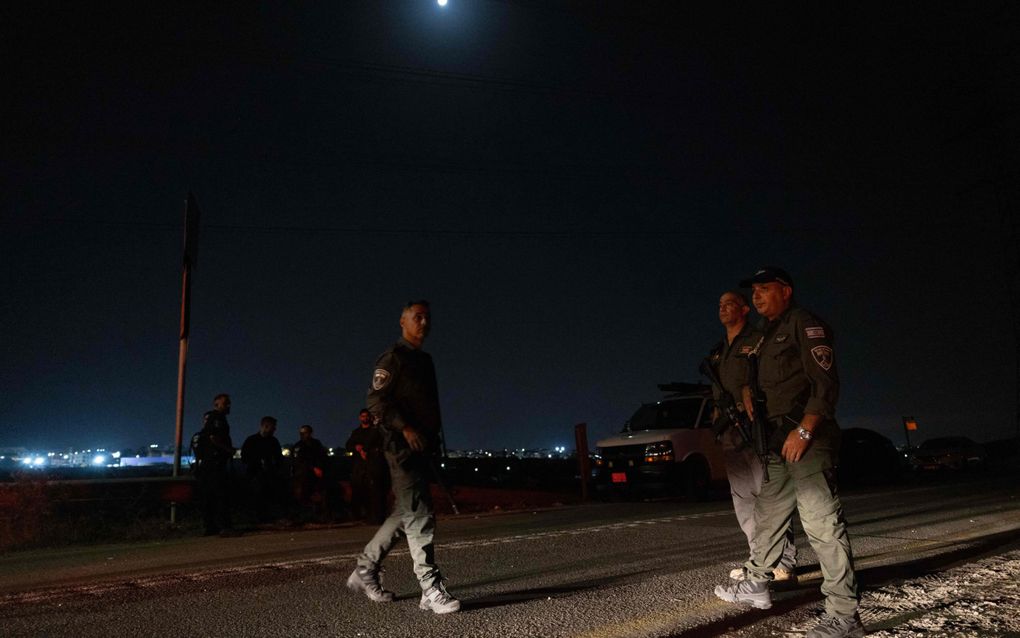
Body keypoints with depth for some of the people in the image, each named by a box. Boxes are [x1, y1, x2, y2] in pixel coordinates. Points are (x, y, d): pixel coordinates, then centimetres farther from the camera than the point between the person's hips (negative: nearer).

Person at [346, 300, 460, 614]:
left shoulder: (425, 361, 21)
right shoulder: (393, 358, -5)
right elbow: (376, 400, -14)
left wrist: (434, 435, 19)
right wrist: (405, 427, -23)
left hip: (420, 446, 9)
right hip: (402, 446, -9)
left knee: (405, 514, 13)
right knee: (419, 515, -11)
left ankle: (364, 571, 25)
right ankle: (431, 590, -8)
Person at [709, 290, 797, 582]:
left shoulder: (759, 342, 0)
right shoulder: (717, 352, 21)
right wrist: (717, 418, 13)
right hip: (730, 435, 7)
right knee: (743, 500, 7)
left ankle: (784, 562, -2)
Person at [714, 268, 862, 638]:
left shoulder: (803, 323, -5)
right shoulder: (766, 336, 23)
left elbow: (826, 382, -15)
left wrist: (804, 430, -22)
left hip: (807, 436, -10)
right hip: (778, 440, 10)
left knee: (821, 521, -11)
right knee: (768, 513, 16)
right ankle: (757, 585, 28)